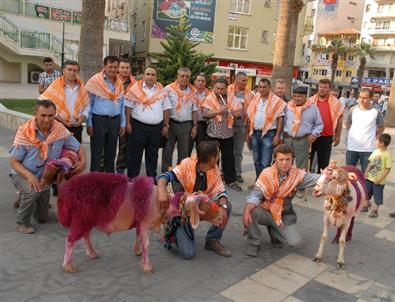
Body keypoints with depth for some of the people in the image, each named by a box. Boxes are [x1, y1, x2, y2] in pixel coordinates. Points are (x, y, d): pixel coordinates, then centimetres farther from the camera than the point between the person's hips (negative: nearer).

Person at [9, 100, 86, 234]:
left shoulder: (60, 130, -14)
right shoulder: (24, 132, -23)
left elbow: (78, 147, -2)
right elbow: (14, 161, -18)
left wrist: (83, 161, -25)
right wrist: (29, 175, -36)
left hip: (44, 177, 4)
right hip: (22, 174, -4)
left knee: (42, 218, 12)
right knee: (34, 191, -39)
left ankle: (26, 198, 43)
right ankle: (22, 222, -12)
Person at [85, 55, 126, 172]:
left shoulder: (119, 83, 10)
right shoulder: (95, 81, -5)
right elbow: (89, 103, -5)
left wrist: (122, 123, 9)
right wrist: (89, 123, -8)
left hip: (115, 120, 5)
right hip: (99, 120, -4)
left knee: (111, 153, 12)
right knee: (96, 153, 1)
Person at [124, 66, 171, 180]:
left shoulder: (162, 90, 8)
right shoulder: (136, 88, -1)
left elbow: (166, 109, 10)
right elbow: (129, 107, -1)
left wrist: (166, 125, 6)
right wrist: (128, 123, -6)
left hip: (157, 127, 3)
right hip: (138, 126, -3)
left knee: (153, 155, 11)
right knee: (135, 154, 1)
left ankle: (152, 178, 22)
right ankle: (132, 178, 10)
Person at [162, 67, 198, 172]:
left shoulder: (192, 91, 8)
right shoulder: (169, 88, -3)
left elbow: (194, 110, 10)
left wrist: (195, 126, 5)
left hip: (186, 125, 3)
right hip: (171, 123, -3)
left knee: (184, 153, 8)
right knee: (167, 151, 4)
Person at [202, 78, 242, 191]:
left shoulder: (231, 99, 4)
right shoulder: (209, 99, -1)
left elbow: (240, 111, 2)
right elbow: (206, 114, -11)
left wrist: (233, 112, -19)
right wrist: (219, 111, -21)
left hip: (227, 133, 2)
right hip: (213, 133, -1)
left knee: (229, 157, 6)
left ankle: (231, 181, 13)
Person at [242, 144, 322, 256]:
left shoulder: (298, 175, -9)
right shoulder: (267, 173, -13)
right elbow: (256, 195, -18)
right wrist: (247, 210, -37)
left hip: (285, 216, 2)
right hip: (266, 212, -2)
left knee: (295, 241, -17)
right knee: (250, 211, -33)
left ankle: (273, 230, 16)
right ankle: (254, 243, -5)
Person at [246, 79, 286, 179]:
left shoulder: (276, 101, -6)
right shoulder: (255, 100, 9)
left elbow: (280, 119, -8)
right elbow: (250, 117, 12)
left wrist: (277, 135, -13)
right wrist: (248, 133, 9)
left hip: (269, 134, -5)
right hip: (255, 133, 5)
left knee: (265, 163, -6)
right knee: (257, 161, 16)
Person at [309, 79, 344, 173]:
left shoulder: (335, 103, -2)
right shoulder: (311, 101, 2)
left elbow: (339, 119, 3)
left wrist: (337, 136, 1)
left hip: (326, 138, -1)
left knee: (323, 163, 8)